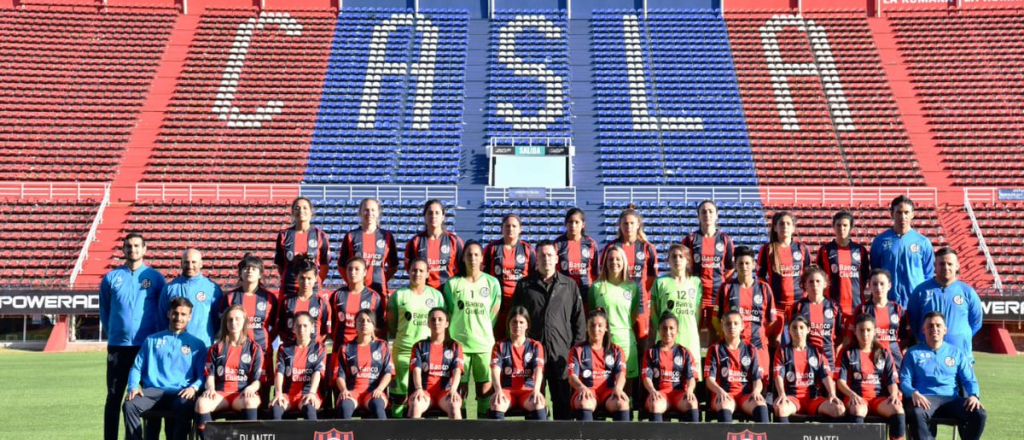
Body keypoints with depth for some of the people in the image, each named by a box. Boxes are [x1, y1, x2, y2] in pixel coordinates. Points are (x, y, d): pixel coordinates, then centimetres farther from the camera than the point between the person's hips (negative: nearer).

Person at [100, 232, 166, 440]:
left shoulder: (155, 277, 2)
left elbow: (164, 311, 6)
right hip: (118, 347, 1)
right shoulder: (111, 278, 6)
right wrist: (113, 335, 11)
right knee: (114, 397, 5)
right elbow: (104, 310, 14)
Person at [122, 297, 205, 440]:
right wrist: (133, 387, -3)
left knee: (186, 407, -37)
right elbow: (136, 368, 18)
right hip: (153, 391, 2)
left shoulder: (197, 344, 16)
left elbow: (203, 374, 9)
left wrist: (194, 387, -13)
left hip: (180, 393, -2)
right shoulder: (152, 340, 21)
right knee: (129, 405, -30)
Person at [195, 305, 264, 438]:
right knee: (201, 403, -33)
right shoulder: (216, 348, 15)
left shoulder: (254, 348, 9)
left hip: (243, 394, -1)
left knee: (251, 401, -38)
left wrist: (250, 388, -18)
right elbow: (210, 376, 9)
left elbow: (257, 380, 5)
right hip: (220, 393, 2)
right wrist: (210, 388, -14)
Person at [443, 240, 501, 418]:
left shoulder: (492, 282, 5)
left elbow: (494, 314, 9)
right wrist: (457, 331, 5)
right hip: (459, 342, 0)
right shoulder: (452, 283, 4)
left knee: (485, 389, 2)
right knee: (459, 388, 1)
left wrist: (484, 333, 7)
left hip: (485, 343, 1)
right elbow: (449, 313, 9)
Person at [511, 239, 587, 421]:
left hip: (562, 352, 0)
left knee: (564, 399, 4)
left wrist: (578, 348, 2)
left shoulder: (570, 285, 10)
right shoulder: (524, 285, 9)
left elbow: (579, 318, 9)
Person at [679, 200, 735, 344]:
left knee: (714, 329, 6)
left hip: (717, 292, 1)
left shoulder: (725, 239, 5)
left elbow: (731, 267, 10)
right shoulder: (690, 238, 2)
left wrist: (722, 282, 0)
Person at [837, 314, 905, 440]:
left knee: (898, 409, -30)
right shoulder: (847, 352, 7)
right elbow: (841, 381, 0)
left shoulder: (884, 352, 14)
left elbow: (892, 380, 9)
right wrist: (852, 395, -18)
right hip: (856, 398, -2)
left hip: (880, 397, 2)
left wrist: (894, 394, -12)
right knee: (858, 409, -38)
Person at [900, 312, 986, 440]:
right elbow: (904, 380, 4)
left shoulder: (957, 353, 21)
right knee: (916, 414, -38)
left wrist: (973, 395, -8)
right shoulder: (913, 353, 13)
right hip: (925, 398, -3)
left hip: (952, 399, 3)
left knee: (979, 414, -26)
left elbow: (969, 380, 15)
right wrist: (914, 393, -19)